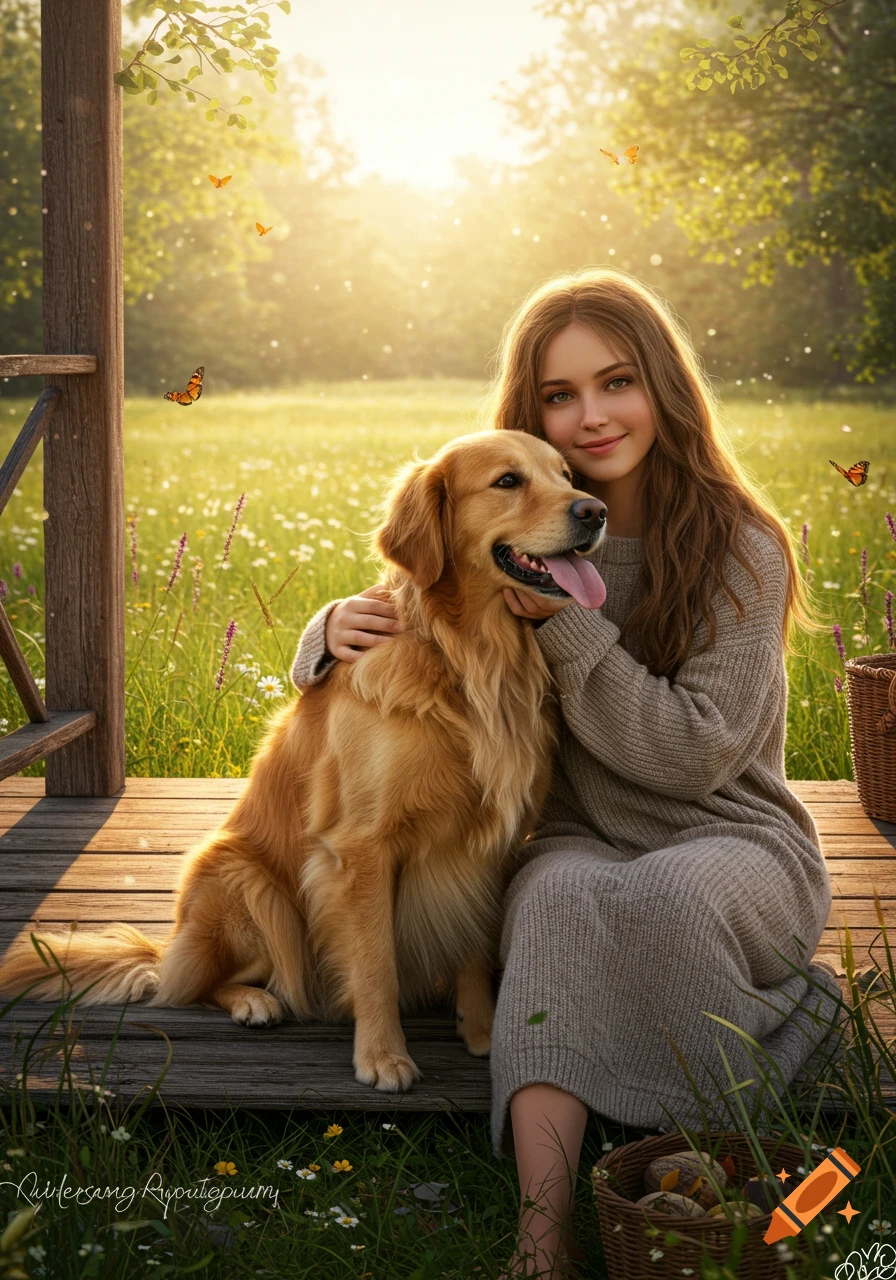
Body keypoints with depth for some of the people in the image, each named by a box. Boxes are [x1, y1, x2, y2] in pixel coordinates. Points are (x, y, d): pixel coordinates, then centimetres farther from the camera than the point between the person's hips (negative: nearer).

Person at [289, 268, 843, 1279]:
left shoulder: (739, 548, -8)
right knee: (561, 893, -34)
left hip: (732, 839, -2)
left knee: (664, 892, -38)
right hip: (578, 840, 3)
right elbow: (402, 620, 12)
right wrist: (341, 627, -13)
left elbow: (696, 753, -14)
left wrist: (565, 622, -20)